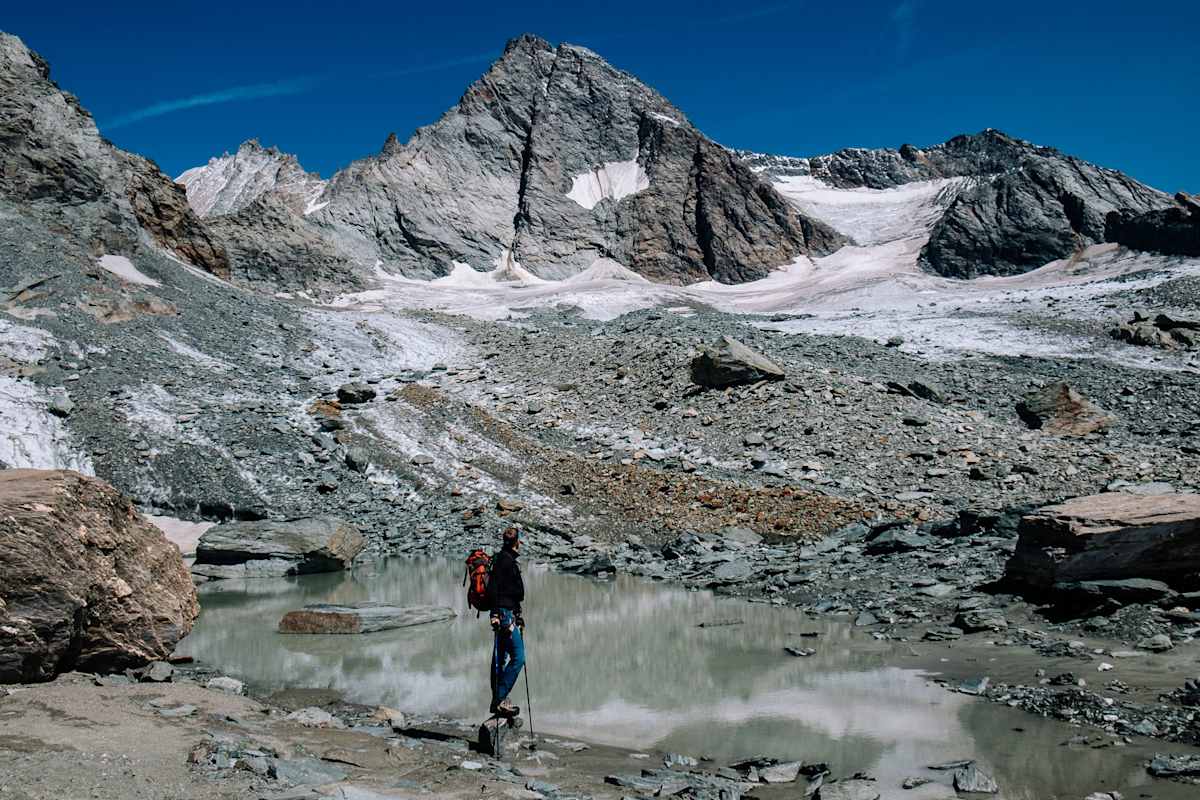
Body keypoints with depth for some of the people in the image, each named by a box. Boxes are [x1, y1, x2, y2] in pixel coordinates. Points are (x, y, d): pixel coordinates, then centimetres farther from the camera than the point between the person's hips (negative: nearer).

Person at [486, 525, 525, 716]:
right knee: (518, 657, -13)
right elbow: (493, 588, -20)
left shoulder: (508, 560, 21)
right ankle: (499, 699, -13)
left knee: (501, 658, 11)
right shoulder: (504, 560, -11)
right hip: (505, 614, -11)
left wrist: (517, 616, 31)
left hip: (507, 614, 11)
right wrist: (495, 614, -26)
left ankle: (498, 701, 15)